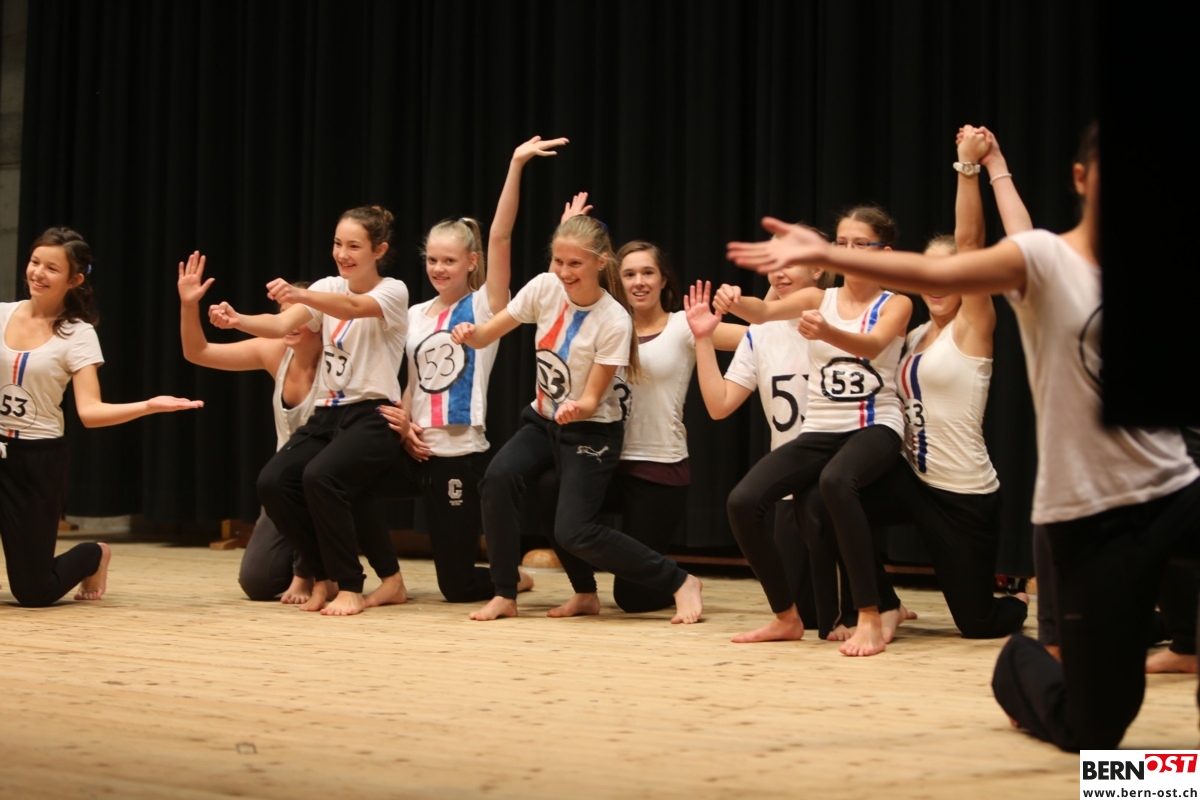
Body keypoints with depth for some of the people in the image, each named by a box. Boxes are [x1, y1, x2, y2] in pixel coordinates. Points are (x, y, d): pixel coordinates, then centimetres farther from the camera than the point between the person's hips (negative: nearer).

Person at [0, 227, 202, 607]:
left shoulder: (77, 335, -7)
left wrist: (150, 405, -28)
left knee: (33, 593, -2)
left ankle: (93, 556, 31)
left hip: (38, 458, -3)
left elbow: (90, 411, -15)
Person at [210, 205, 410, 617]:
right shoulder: (327, 288, 10)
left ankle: (349, 586, -14)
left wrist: (300, 295, -48)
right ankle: (325, 576, 3)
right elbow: (282, 325, -8)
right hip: (328, 414, 6)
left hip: (373, 416, -6)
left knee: (319, 476, -31)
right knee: (272, 482, -17)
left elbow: (353, 307, -29)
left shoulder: (392, 292, -6)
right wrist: (237, 320, -29)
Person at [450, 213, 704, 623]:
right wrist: (470, 333, -28)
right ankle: (505, 595, -9)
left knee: (574, 532, -17)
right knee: (498, 477, -23)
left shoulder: (614, 322, -21)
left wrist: (575, 410, -41)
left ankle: (680, 582, -1)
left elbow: (592, 400, -18)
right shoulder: (544, 288, -9)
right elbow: (487, 335, -5)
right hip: (543, 419, 5)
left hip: (591, 430, -5)